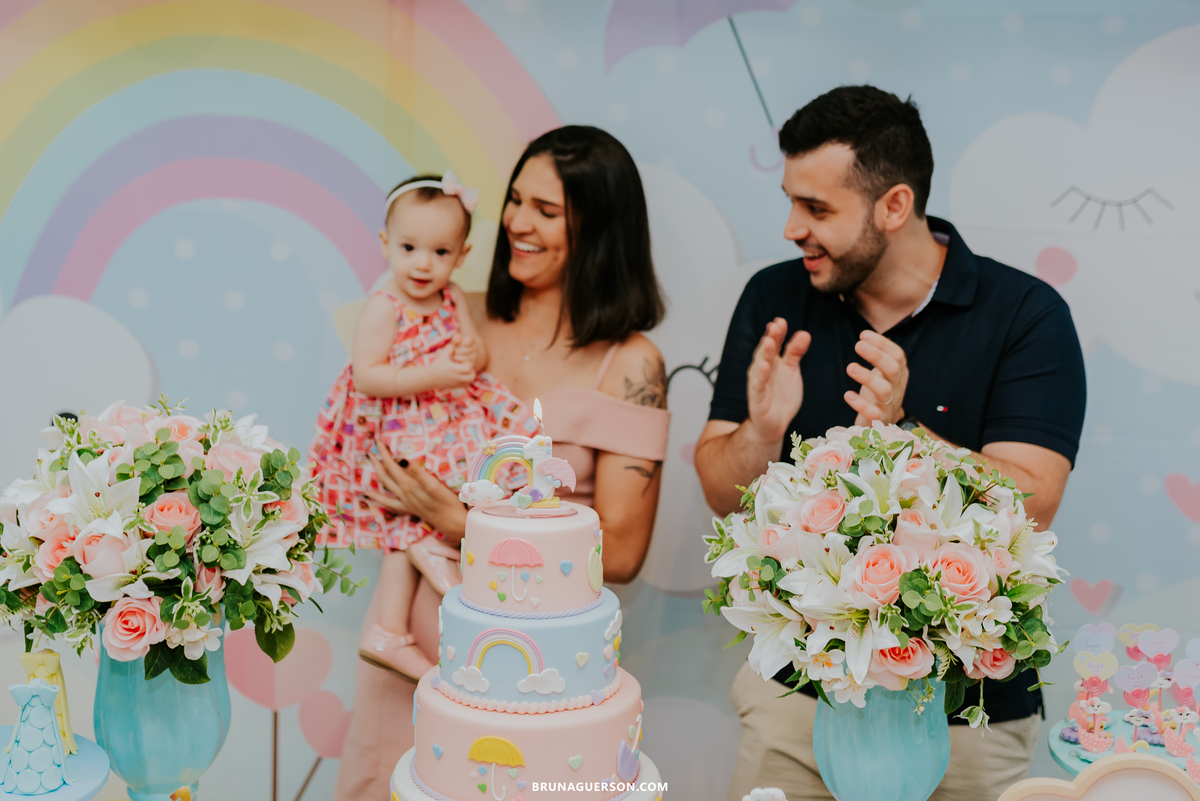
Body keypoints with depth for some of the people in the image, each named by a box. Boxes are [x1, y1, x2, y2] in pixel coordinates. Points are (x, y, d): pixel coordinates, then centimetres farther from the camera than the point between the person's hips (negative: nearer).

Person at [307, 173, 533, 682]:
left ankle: (389, 633, 10)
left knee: (409, 530, 5)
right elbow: (367, 377, -22)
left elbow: (479, 355, 10)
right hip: (393, 431, -6)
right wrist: (432, 375, -27)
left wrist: (469, 353, -15)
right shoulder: (383, 309, -15)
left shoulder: (452, 299, 5)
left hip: (445, 421, 6)